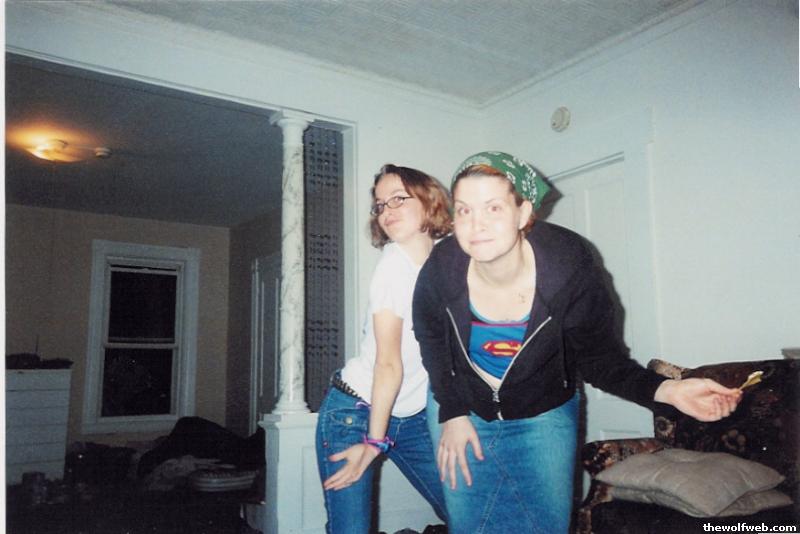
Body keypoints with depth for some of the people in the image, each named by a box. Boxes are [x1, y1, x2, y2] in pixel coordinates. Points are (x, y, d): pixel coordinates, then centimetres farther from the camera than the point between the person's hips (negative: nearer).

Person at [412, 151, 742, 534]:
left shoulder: (569, 265, -27)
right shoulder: (441, 270, -24)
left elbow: (598, 358, -14)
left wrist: (665, 390, -30)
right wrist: (451, 414, -3)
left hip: (543, 414, 0)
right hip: (461, 406, 1)